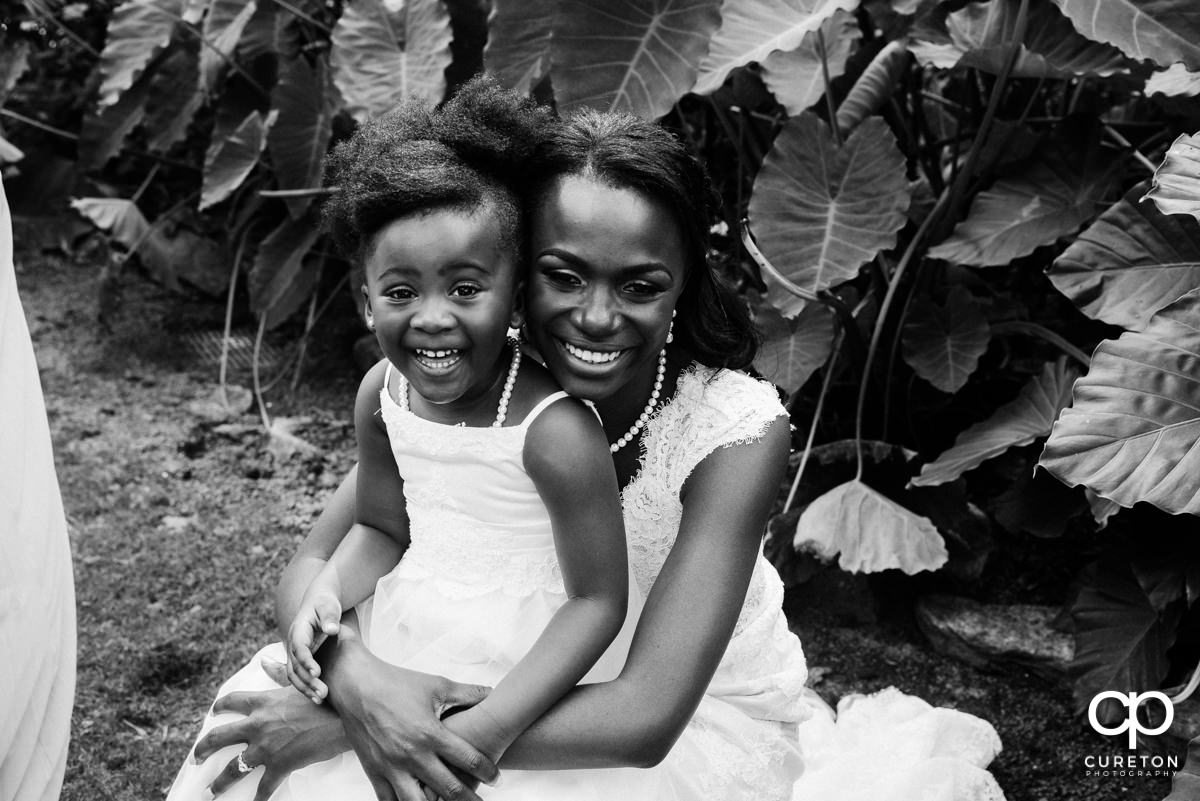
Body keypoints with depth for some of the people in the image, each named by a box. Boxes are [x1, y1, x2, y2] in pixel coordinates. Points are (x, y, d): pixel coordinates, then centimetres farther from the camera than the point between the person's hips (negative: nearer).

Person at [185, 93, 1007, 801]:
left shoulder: (736, 428, -26)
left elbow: (645, 715, -32)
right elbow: (310, 569, -14)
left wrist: (352, 728, -34)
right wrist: (357, 677, -37)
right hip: (540, 697, 3)